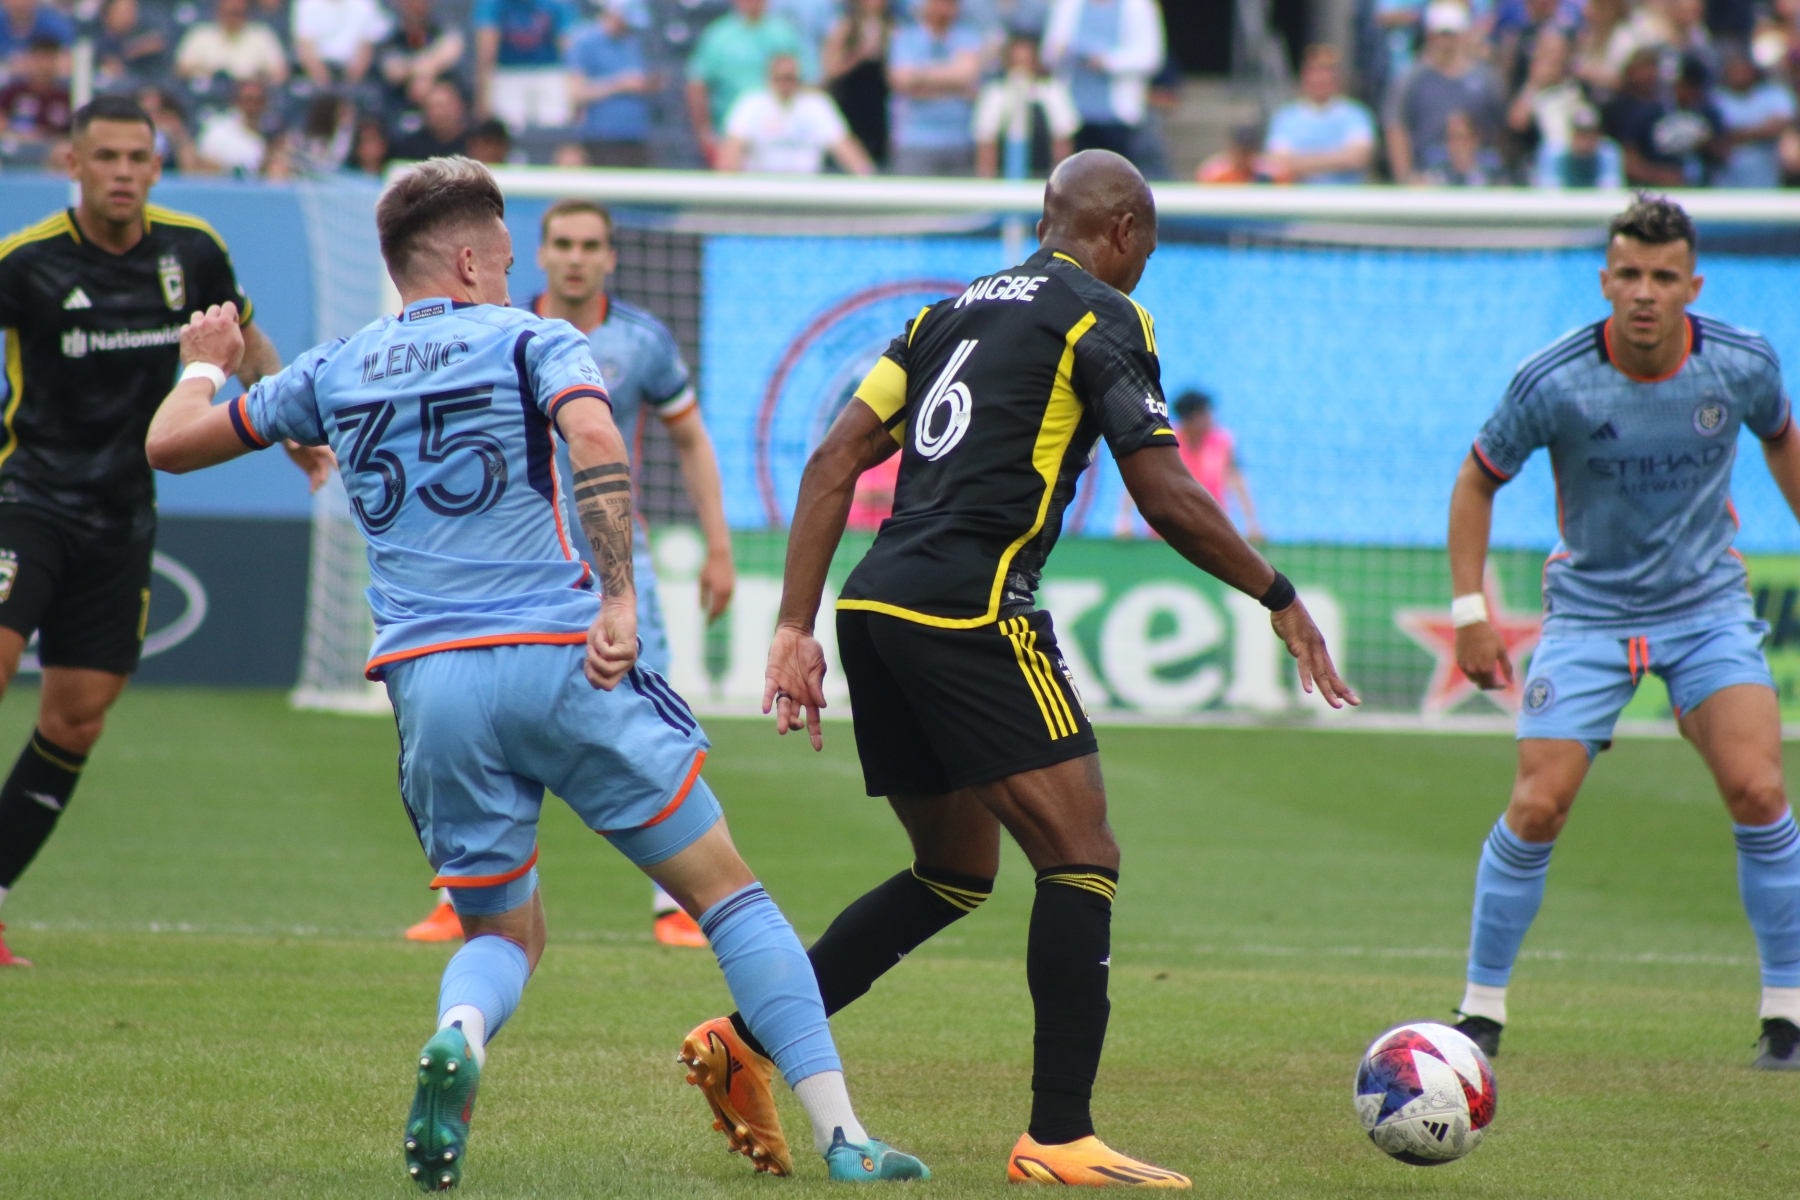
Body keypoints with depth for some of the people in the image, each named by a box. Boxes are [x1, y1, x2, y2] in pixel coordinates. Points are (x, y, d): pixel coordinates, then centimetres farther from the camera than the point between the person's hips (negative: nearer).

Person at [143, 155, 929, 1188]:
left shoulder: (336, 370, 17)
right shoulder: (530, 341, 6)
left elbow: (170, 445, 27)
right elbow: (595, 441, -16)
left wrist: (206, 367, 47)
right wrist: (619, 596, -20)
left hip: (427, 680, 3)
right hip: (559, 660, -3)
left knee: (504, 934, 18)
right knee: (726, 889, 6)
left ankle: (458, 1036, -19)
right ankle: (842, 1136, -3)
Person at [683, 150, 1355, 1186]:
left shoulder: (956, 309, 22)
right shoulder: (1103, 317, 0)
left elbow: (835, 460, 15)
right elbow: (1168, 498, -7)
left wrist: (795, 629, 13)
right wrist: (1280, 600, 4)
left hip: (874, 605, 8)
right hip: (968, 606, -8)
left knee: (956, 875, 20)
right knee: (1082, 861, -3)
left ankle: (748, 1039, 15)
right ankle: (1060, 1139, -8)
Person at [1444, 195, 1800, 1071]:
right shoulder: (1553, 383, -17)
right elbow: (1478, 480, -1)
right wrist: (1470, 612, -5)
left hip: (1708, 606, 1)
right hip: (1589, 611, -1)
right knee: (1538, 807, -11)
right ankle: (1482, 1007, 6)